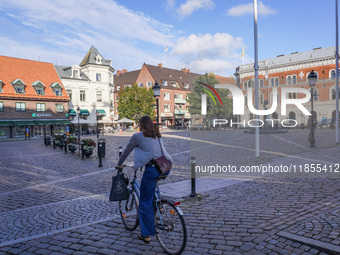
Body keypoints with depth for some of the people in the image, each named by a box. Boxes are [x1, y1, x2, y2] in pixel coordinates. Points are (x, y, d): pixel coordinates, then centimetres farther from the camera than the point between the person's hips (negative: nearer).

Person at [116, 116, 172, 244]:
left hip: (152, 169, -6)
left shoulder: (137, 136, 5)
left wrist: (119, 165, 31)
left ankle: (146, 235, 11)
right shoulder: (158, 135, 21)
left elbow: (126, 152, 14)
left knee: (145, 203, 5)